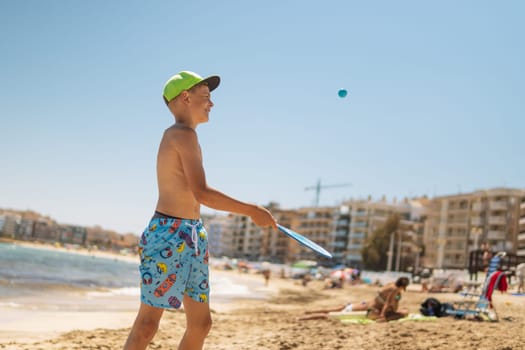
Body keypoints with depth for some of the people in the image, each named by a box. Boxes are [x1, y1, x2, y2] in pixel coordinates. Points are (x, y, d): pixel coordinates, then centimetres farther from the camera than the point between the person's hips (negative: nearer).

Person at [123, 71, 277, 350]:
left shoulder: (175, 135, 17)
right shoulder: (184, 134, -12)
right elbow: (201, 193, -22)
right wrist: (252, 210, -18)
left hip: (191, 237, 10)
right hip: (169, 235, -10)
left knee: (201, 324, 11)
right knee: (148, 323, -4)